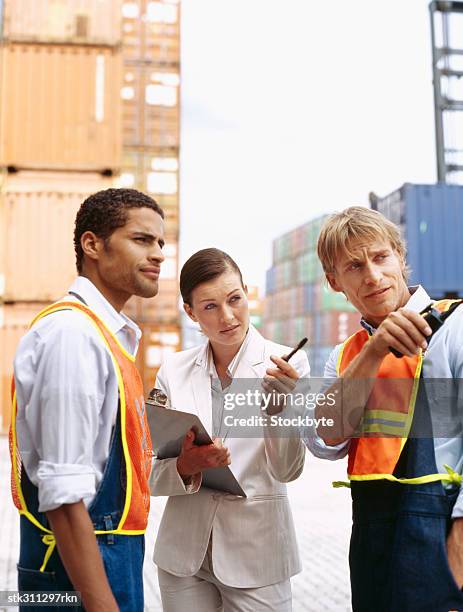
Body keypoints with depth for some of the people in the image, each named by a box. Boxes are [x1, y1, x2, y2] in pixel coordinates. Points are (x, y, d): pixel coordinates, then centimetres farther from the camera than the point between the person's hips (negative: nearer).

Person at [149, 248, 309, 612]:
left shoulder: (287, 364, -8)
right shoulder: (175, 370, -1)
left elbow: (287, 471, -11)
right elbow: (154, 476, 0)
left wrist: (280, 405, -27)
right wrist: (186, 466, -21)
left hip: (256, 551, -2)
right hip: (183, 551, 2)